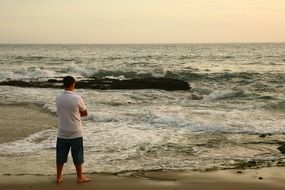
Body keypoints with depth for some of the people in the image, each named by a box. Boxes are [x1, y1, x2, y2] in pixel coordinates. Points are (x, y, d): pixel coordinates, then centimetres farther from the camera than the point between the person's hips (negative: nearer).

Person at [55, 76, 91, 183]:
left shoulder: (58, 98, -2)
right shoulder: (77, 98, -15)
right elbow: (85, 113, -4)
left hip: (62, 133, 4)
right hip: (75, 133, -4)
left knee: (60, 156, 13)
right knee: (77, 157, 9)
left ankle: (59, 177, 22)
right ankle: (80, 177, 18)